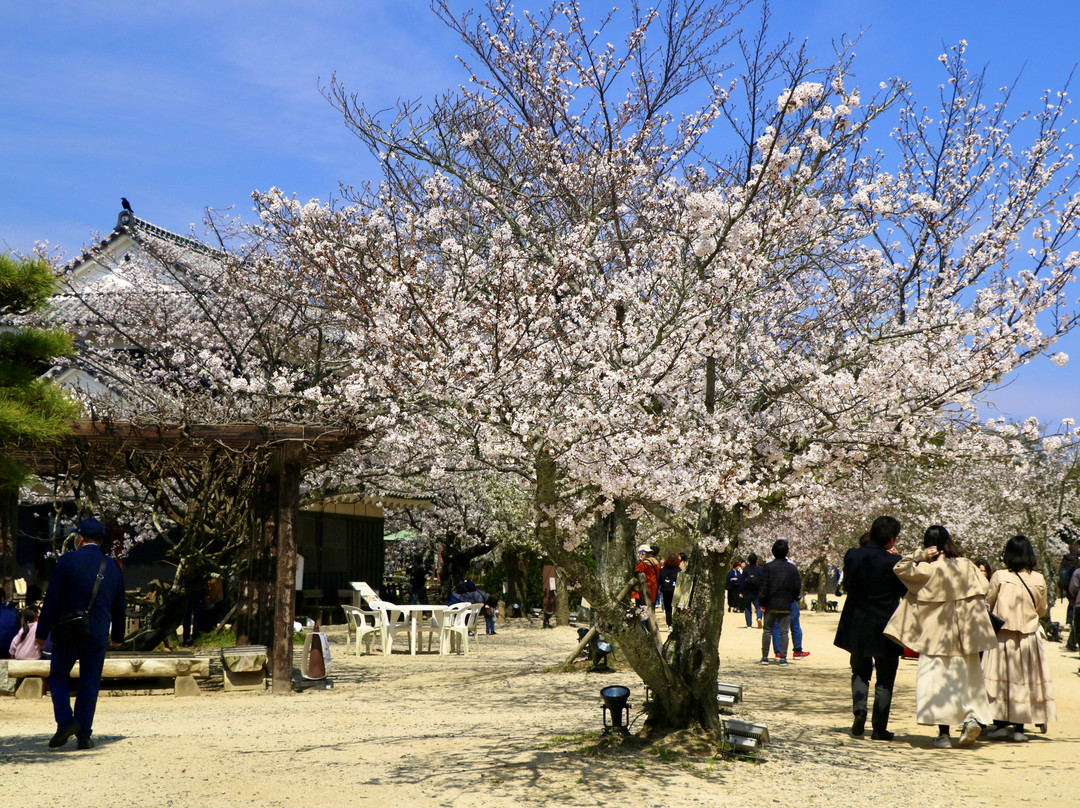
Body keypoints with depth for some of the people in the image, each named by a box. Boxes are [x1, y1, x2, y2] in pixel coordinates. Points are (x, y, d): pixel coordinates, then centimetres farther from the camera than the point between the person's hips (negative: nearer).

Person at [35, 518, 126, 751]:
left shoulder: (67, 561, -6)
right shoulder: (113, 566, 7)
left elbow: (52, 599, -8)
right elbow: (119, 606, 13)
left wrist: (42, 633, -2)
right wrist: (117, 635, 25)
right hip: (97, 635, 3)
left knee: (58, 677, 14)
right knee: (89, 684, 8)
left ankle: (65, 721, -4)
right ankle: (84, 735, 7)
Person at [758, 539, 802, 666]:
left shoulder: (768, 567, -5)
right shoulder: (792, 568, 0)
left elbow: (764, 586, -7)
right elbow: (797, 587, 1)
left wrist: (763, 603, -1)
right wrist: (791, 600, 14)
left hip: (771, 605, -1)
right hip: (786, 606, 1)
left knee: (767, 631, 7)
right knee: (784, 632, 5)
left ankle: (765, 657, 6)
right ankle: (783, 658, 1)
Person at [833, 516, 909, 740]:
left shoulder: (852, 555, -5)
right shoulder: (894, 562, -18)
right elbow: (907, 592, -5)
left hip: (856, 627, 3)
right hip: (885, 629, -3)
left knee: (860, 673, 21)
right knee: (884, 680, 9)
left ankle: (859, 710, 0)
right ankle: (879, 728, 11)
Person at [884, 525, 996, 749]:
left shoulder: (928, 568, -12)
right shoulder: (966, 565, 0)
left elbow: (899, 568, -5)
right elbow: (984, 588, 8)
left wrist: (919, 555, -8)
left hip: (936, 633, -3)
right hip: (964, 634, 3)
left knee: (936, 678, 2)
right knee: (966, 677, 15)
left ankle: (943, 732, 0)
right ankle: (972, 718, -4)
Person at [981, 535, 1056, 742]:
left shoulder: (999, 577, -10)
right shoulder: (1039, 580, -4)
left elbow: (989, 603, 1)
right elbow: (1042, 611, 8)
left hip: (1002, 637, -1)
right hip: (1029, 637, 2)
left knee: (1000, 679, 6)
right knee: (1025, 680, 8)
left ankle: (1000, 725, 8)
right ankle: (1019, 727, 9)